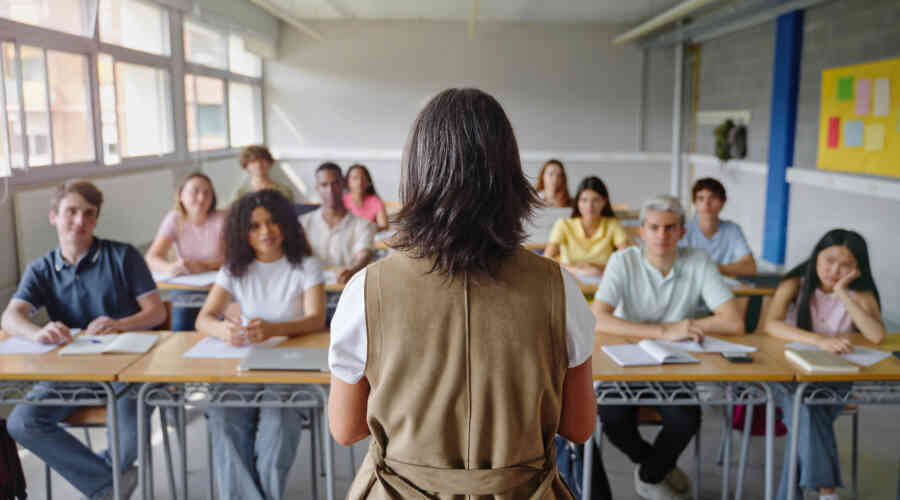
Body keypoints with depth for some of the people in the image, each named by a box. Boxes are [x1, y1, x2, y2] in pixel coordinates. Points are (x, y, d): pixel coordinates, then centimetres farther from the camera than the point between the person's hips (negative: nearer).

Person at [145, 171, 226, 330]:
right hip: (185, 291, 1)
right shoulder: (174, 219, 0)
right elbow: (151, 258, -9)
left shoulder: (222, 219, -4)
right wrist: (170, 267, -32)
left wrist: (204, 266, -29)